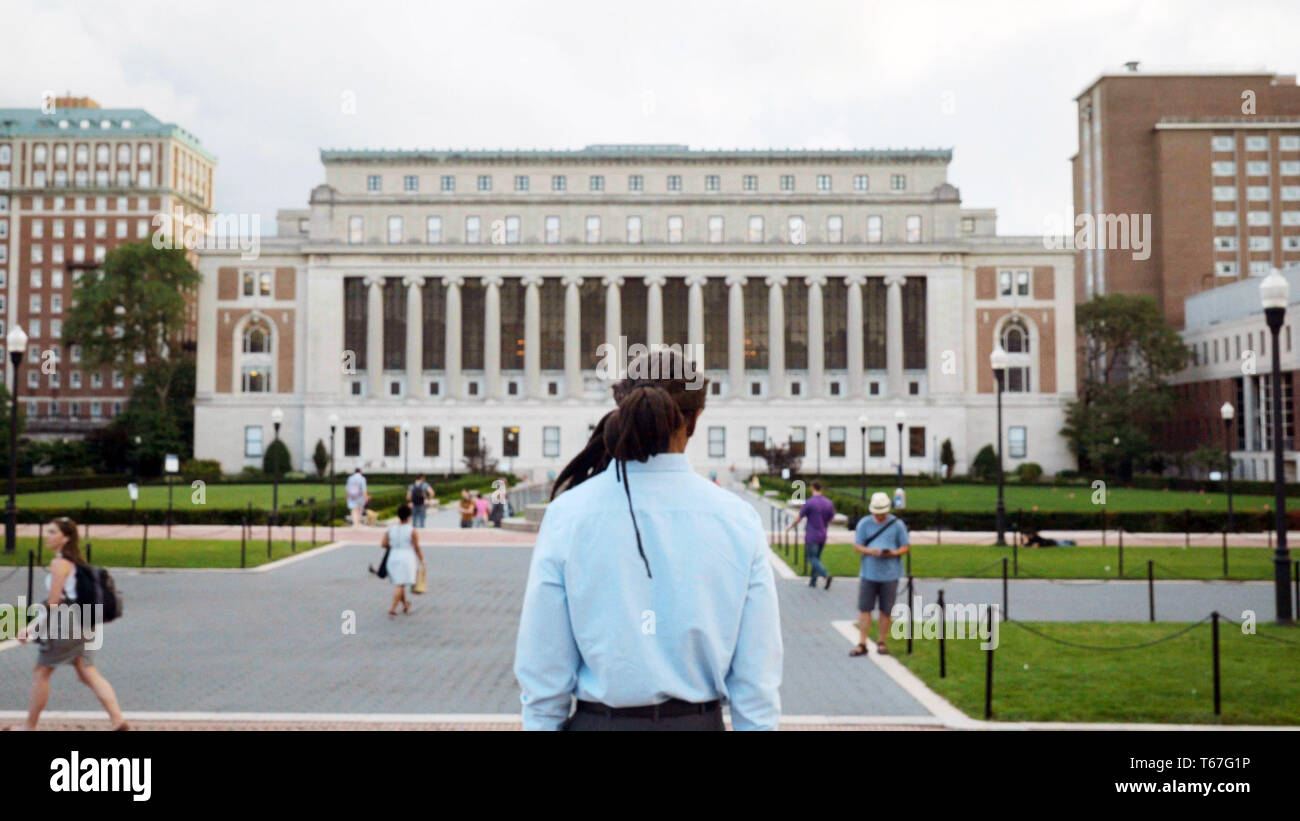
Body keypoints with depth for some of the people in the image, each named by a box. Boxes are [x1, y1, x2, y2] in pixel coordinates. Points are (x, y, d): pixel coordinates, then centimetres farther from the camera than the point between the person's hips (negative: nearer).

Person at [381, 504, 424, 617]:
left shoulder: (390, 529, 2)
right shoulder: (412, 531, -8)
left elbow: (384, 544, -2)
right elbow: (417, 548, -6)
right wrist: (422, 560, 6)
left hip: (393, 558, 5)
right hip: (406, 558, -4)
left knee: (399, 584, 19)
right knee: (399, 585, -6)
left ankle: (405, 605, 33)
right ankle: (392, 609, -15)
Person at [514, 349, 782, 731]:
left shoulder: (567, 514, -9)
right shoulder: (739, 520, -7)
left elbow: (542, 666, -6)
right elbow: (757, 671, -5)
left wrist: (541, 722, 5)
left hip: (600, 719, 0)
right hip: (699, 721, 1)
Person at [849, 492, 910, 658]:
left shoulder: (897, 524, 0)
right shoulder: (864, 523, 2)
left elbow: (906, 547, 4)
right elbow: (857, 546, 2)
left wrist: (894, 553, -17)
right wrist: (871, 551, -17)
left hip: (890, 574, 0)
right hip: (868, 573, 1)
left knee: (885, 610, 6)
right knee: (864, 608, -2)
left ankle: (882, 643, 20)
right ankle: (862, 644, 4)